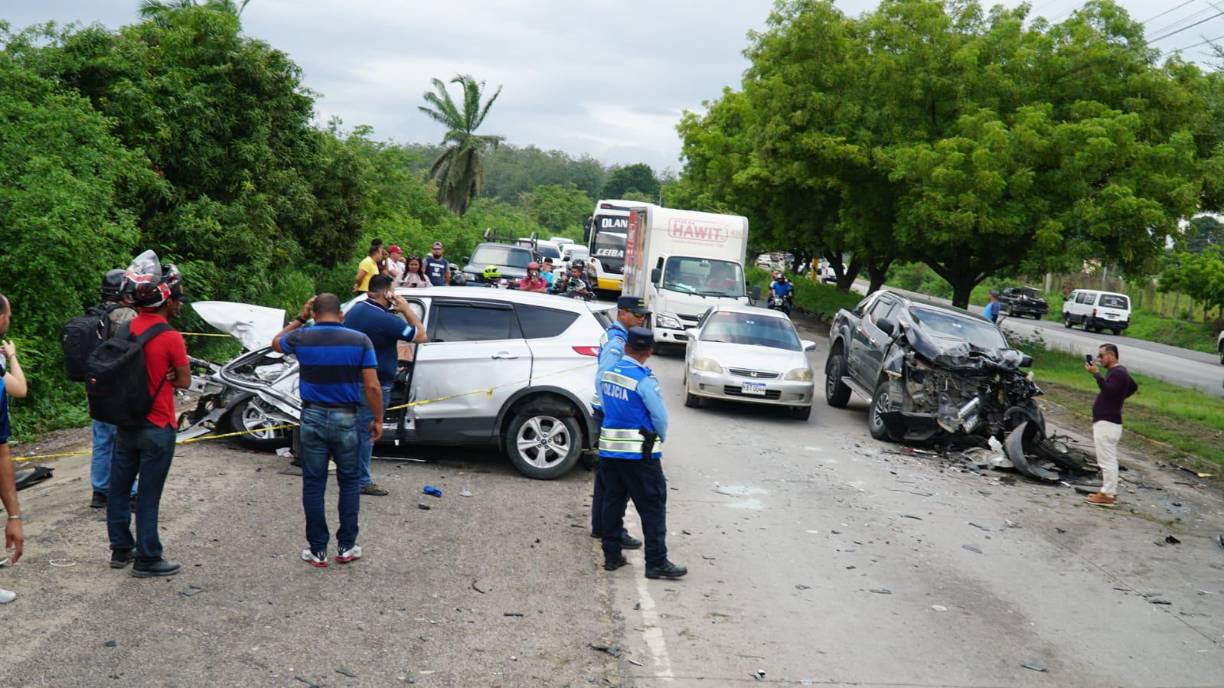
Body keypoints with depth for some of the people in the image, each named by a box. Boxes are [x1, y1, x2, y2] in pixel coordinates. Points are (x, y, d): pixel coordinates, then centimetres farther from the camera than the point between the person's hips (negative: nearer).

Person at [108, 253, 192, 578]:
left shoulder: (125, 329, 0)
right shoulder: (171, 337, -17)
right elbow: (184, 381, -9)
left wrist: (159, 377, 1)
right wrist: (163, 378, 3)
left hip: (125, 423, 6)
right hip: (157, 428, -6)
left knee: (119, 488, 15)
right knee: (148, 496, 1)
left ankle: (121, 549, 27)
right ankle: (147, 559, 9)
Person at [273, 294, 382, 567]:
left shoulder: (302, 338, -5)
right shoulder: (359, 341, -8)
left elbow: (276, 343, 19)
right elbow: (372, 386, -9)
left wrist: (300, 319, 20)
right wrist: (378, 420, 1)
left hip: (313, 417, 1)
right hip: (346, 419, 0)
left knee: (313, 485, 8)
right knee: (349, 483, 14)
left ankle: (317, 550, 12)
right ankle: (347, 547, 15)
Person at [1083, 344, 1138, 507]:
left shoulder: (1118, 373, -14)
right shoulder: (1117, 372, 18)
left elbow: (1109, 391, -29)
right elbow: (1134, 387, 33)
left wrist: (1096, 374, -28)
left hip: (1107, 423, -11)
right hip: (1106, 422, 11)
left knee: (1107, 460, -9)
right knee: (1109, 459, 14)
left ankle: (1107, 495, -8)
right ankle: (1109, 491, 19)